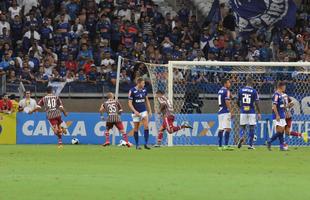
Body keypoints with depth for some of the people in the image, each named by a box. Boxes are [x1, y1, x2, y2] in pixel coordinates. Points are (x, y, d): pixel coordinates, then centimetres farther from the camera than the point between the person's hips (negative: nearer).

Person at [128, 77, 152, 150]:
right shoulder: (132, 91, -10)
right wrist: (135, 111, -20)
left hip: (144, 111, 3)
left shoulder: (144, 90, 4)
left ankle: (146, 144, -10)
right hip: (136, 112, -3)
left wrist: (150, 110, 11)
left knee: (146, 126, -12)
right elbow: (130, 103, -10)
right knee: (136, 129, 3)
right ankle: (137, 145, 14)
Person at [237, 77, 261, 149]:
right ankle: (250, 144, 6)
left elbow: (238, 102, 9)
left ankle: (241, 137, -20)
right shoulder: (254, 91, -6)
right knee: (252, 127, 7)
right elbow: (256, 103, -8)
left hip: (243, 112, 2)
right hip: (251, 112, -2)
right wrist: (259, 113, 1)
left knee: (242, 126, 11)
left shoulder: (241, 90, 2)